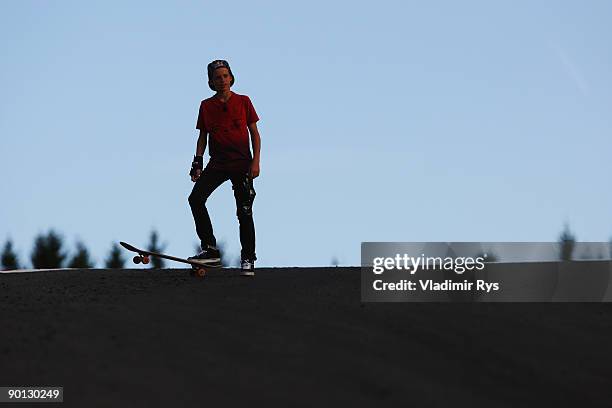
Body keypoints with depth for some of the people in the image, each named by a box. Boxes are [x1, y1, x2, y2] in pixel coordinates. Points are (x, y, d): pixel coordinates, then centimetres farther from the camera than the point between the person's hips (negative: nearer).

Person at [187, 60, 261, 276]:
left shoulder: (243, 101, 3)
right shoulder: (206, 106, 8)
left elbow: (254, 133, 4)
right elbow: (203, 136, 13)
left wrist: (255, 161, -5)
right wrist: (198, 162, 2)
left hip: (241, 163, -2)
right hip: (217, 163, 2)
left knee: (244, 212, -4)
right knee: (196, 198, -19)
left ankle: (248, 260, 9)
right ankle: (210, 251, -15)